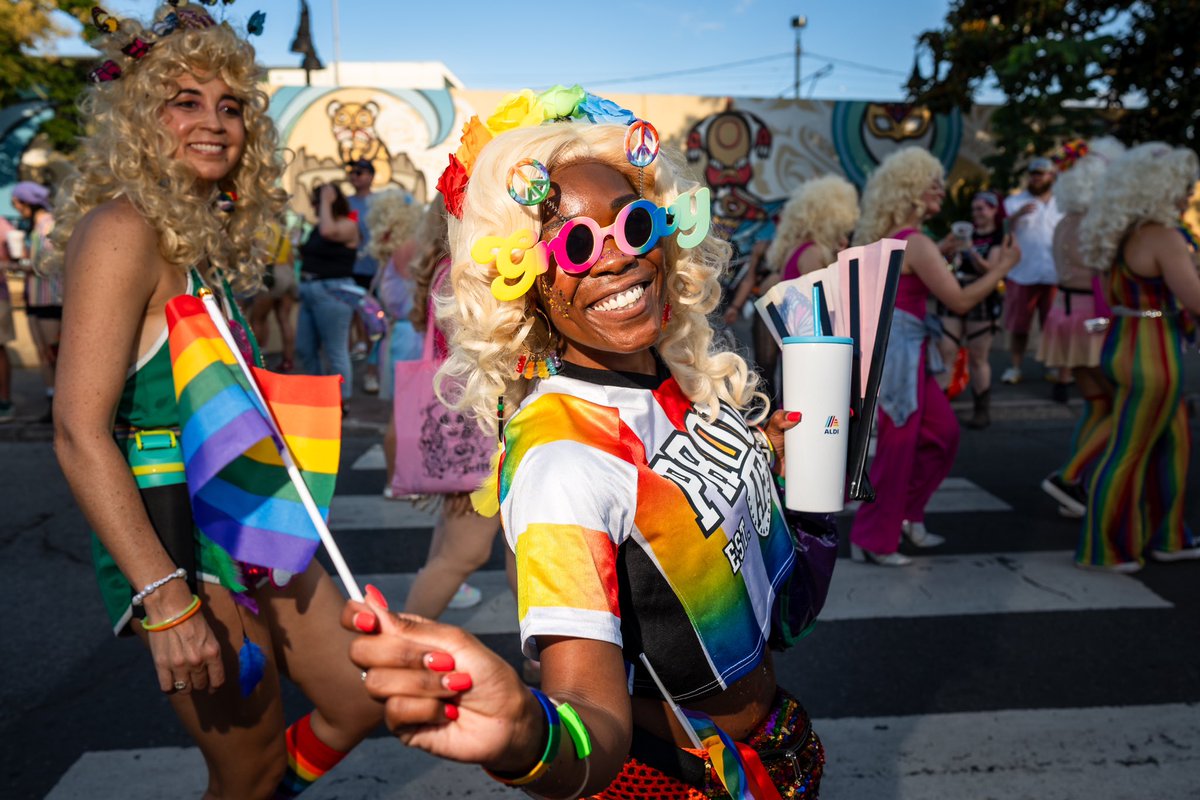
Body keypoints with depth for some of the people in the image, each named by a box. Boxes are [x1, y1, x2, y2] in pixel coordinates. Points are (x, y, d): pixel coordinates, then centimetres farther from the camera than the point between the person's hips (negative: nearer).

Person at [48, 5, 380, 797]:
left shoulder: (205, 236, 12)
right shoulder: (124, 230, -13)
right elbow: (80, 434, -20)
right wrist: (164, 597, -25)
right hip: (177, 538, -8)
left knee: (363, 703, 13)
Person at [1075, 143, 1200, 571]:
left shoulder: (1122, 235, 9)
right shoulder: (1163, 237, -17)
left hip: (1122, 344, 9)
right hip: (1151, 355, -9)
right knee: (1128, 453, 1)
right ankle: (1104, 550, 12)